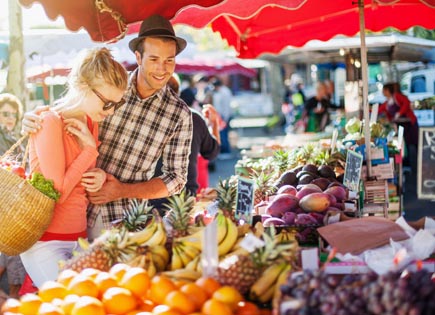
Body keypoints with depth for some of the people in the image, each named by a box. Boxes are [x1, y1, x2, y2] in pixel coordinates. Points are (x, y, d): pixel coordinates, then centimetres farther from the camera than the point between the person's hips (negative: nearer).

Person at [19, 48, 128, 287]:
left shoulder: (91, 123, 8)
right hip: (46, 243, -7)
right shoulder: (50, 122, -15)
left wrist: (101, 177, -2)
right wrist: (89, 148, -15)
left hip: (79, 237, 7)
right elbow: (57, 191, -17)